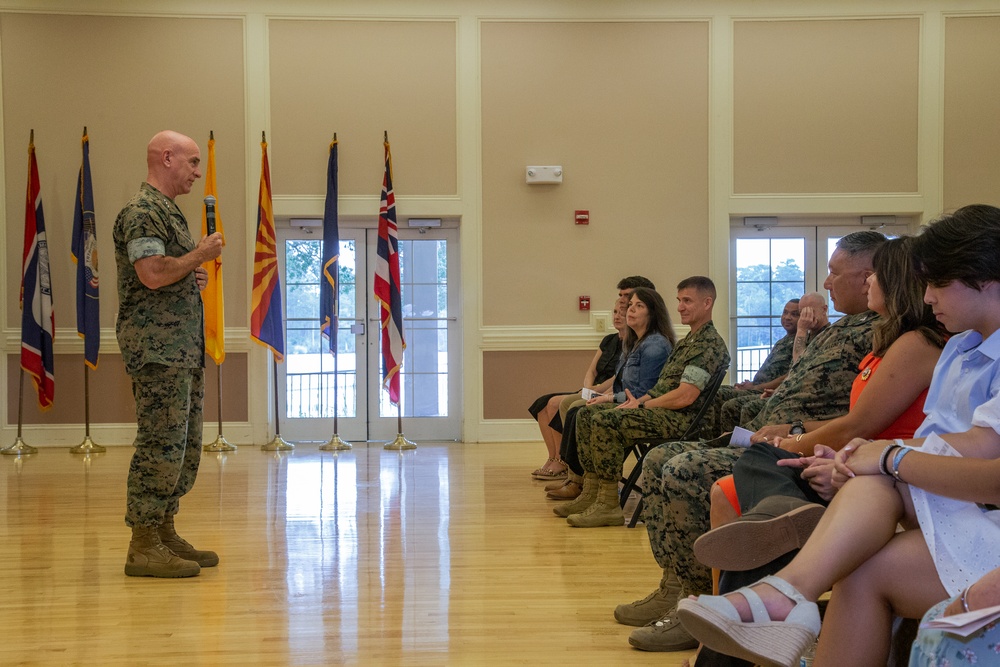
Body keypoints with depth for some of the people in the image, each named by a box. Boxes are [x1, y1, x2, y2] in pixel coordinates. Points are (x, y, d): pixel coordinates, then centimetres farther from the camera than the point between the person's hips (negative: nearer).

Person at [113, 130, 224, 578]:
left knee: (186, 448, 12)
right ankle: (143, 547, -5)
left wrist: (195, 276, 11)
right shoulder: (142, 211, -11)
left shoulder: (167, 210, 22)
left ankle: (164, 533, 20)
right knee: (162, 445, -10)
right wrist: (201, 254, -10)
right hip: (157, 349, -11)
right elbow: (152, 273, -23)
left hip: (182, 348, 11)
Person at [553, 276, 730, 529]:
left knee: (605, 420, -28)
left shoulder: (709, 344, -13)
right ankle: (592, 493, 5)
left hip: (680, 419, -11)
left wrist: (642, 405, -11)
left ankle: (609, 505, -23)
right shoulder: (688, 341, 21)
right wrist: (640, 400, 4)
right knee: (587, 414, 6)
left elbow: (685, 396, -21)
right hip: (661, 410, 11)